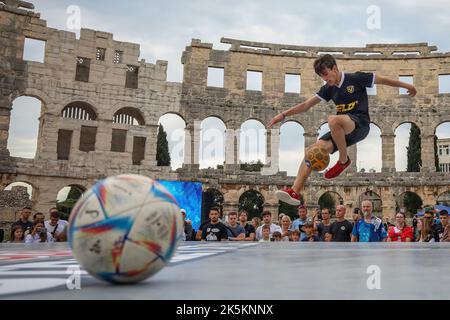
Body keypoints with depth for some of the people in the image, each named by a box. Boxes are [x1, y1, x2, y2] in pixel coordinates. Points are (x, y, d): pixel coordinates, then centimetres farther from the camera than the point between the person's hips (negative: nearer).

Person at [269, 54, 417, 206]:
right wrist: (284, 115, 1)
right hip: (343, 131, 6)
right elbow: (306, 105, 10)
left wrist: (406, 85, 14)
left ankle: (344, 160, -16)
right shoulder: (328, 89, 12)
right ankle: (295, 192, -21)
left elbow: (383, 80, 7)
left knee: (333, 120, -37)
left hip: (360, 125, -6)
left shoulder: (356, 78, -2)